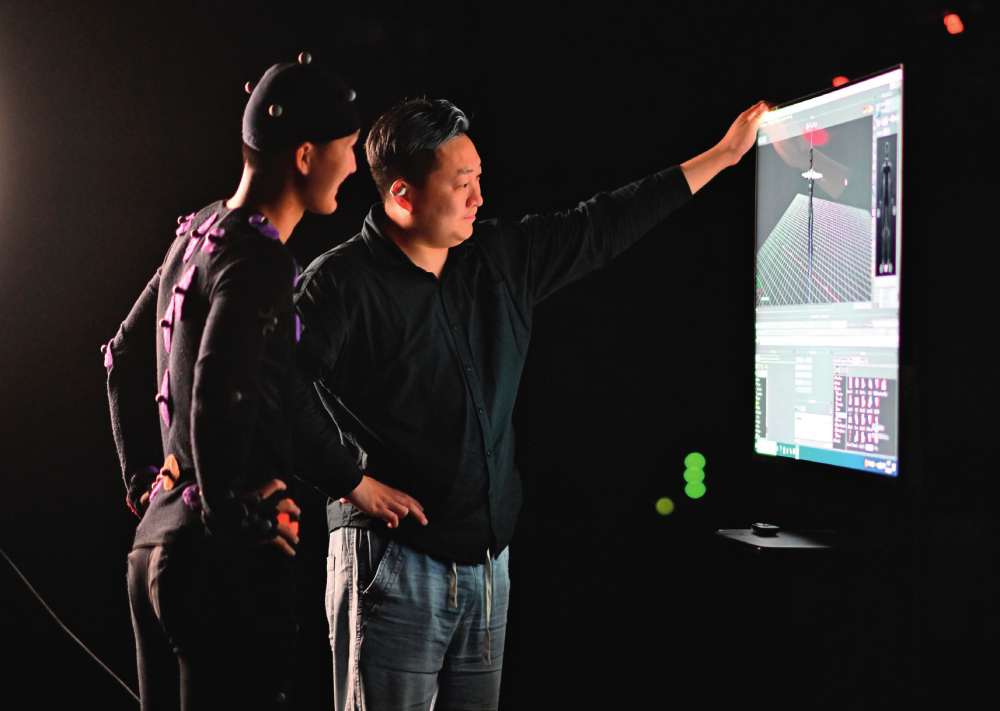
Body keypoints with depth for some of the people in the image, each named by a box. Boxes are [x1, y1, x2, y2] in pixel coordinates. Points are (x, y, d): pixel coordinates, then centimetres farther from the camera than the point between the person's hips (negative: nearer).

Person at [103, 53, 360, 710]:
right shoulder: (257, 261, -16)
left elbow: (126, 356, 23)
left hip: (155, 546, 9)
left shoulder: (198, 233, 12)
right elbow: (220, 391, -30)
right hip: (229, 560, -9)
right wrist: (231, 514, -18)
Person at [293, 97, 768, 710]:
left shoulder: (501, 258, 9)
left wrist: (724, 154, 19)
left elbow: (602, 228, 15)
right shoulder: (342, 284, -11)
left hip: (488, 562, 6)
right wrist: (355, 482, -17)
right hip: (393, 562, -6)